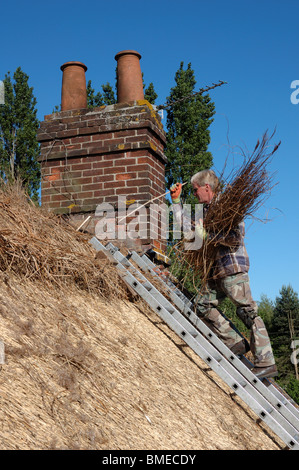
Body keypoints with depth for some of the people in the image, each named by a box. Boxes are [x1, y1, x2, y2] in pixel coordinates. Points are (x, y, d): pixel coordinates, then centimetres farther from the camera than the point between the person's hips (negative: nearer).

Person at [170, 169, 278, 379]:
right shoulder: (207, 209, 18)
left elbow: (235, 238, -19)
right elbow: (185, 224, 29)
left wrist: (207, 234, -17)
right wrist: (176, 200, 23)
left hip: (233, 267, -9)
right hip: (217, 270, 10)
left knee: (247, 311, -10)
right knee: (204, 305, 5)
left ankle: (266, 363, -9)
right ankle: (236, 343, 5)